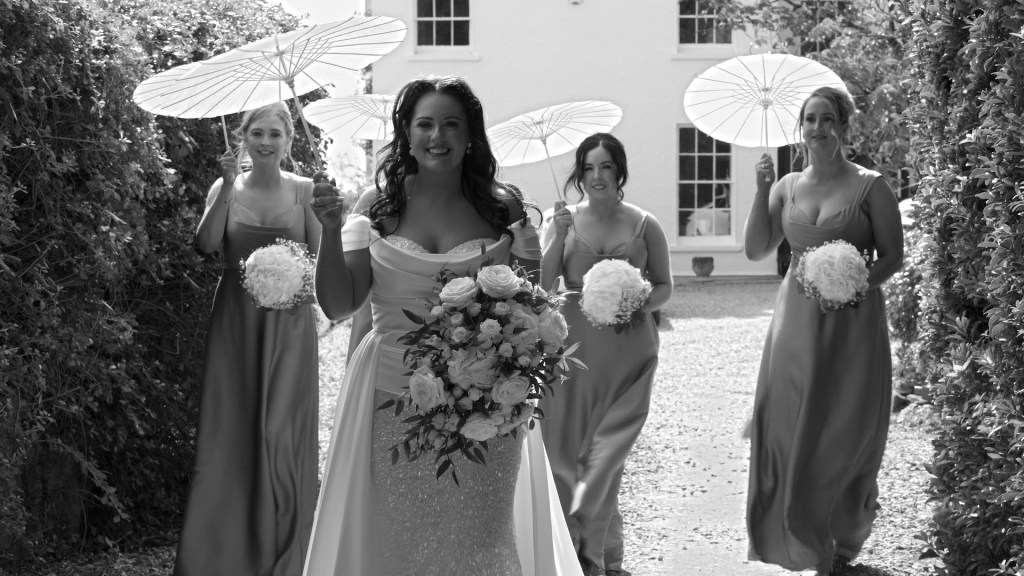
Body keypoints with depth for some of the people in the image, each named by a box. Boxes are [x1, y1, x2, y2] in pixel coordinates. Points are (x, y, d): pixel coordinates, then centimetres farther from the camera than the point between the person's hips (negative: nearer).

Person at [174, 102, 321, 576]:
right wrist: (228, 187, -20)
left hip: (288, 324, 0)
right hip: (236, 321, 1)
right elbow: (207, 244, -13)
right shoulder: (225, 188, 2)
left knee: (283, 428, 1)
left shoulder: (304, 190, 1)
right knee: (231, 427, 1)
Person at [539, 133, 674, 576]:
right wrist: (559, 236, -13)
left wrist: (640, 304, -11)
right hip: (574, 346, 2)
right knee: (565, 448, 4)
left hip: (627, 352, -2)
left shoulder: (643, 225, 0)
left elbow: (664, 287, 8)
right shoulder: (565, 220, 3)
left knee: (605, 452, -6)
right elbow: (543, 284, -2)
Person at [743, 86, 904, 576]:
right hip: (797, 318, 4)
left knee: (845, 429, 3)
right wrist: (762, 191, -5)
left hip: (853, 320, -3)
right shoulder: (788, 186, 8)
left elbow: (892, 257, -3)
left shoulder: (870, 186, -4)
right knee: (788, 422, -1)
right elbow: (756, 249, 4)